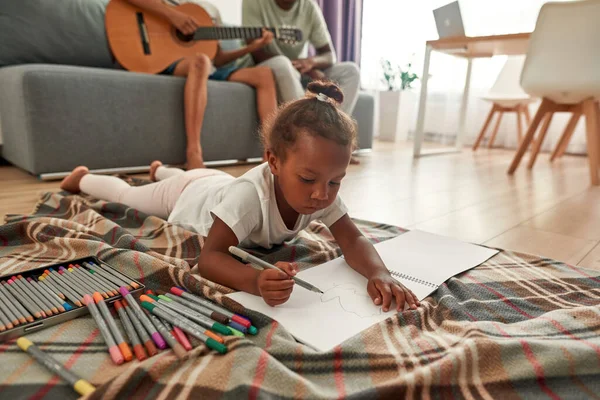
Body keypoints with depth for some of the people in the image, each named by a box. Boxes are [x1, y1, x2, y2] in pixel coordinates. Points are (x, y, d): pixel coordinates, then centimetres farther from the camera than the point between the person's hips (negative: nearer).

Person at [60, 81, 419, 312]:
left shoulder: (324, 192, -35)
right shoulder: (249, 195, -51)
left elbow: (353, 239, -36)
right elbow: (209, 257, -52)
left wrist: (379, 273, -56)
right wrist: (256, 281, -72)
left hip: (219, 183, 5)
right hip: (189, 197, -4)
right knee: (126, 196, 27)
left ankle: (163, 169, 72)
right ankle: (84, 178, 56)